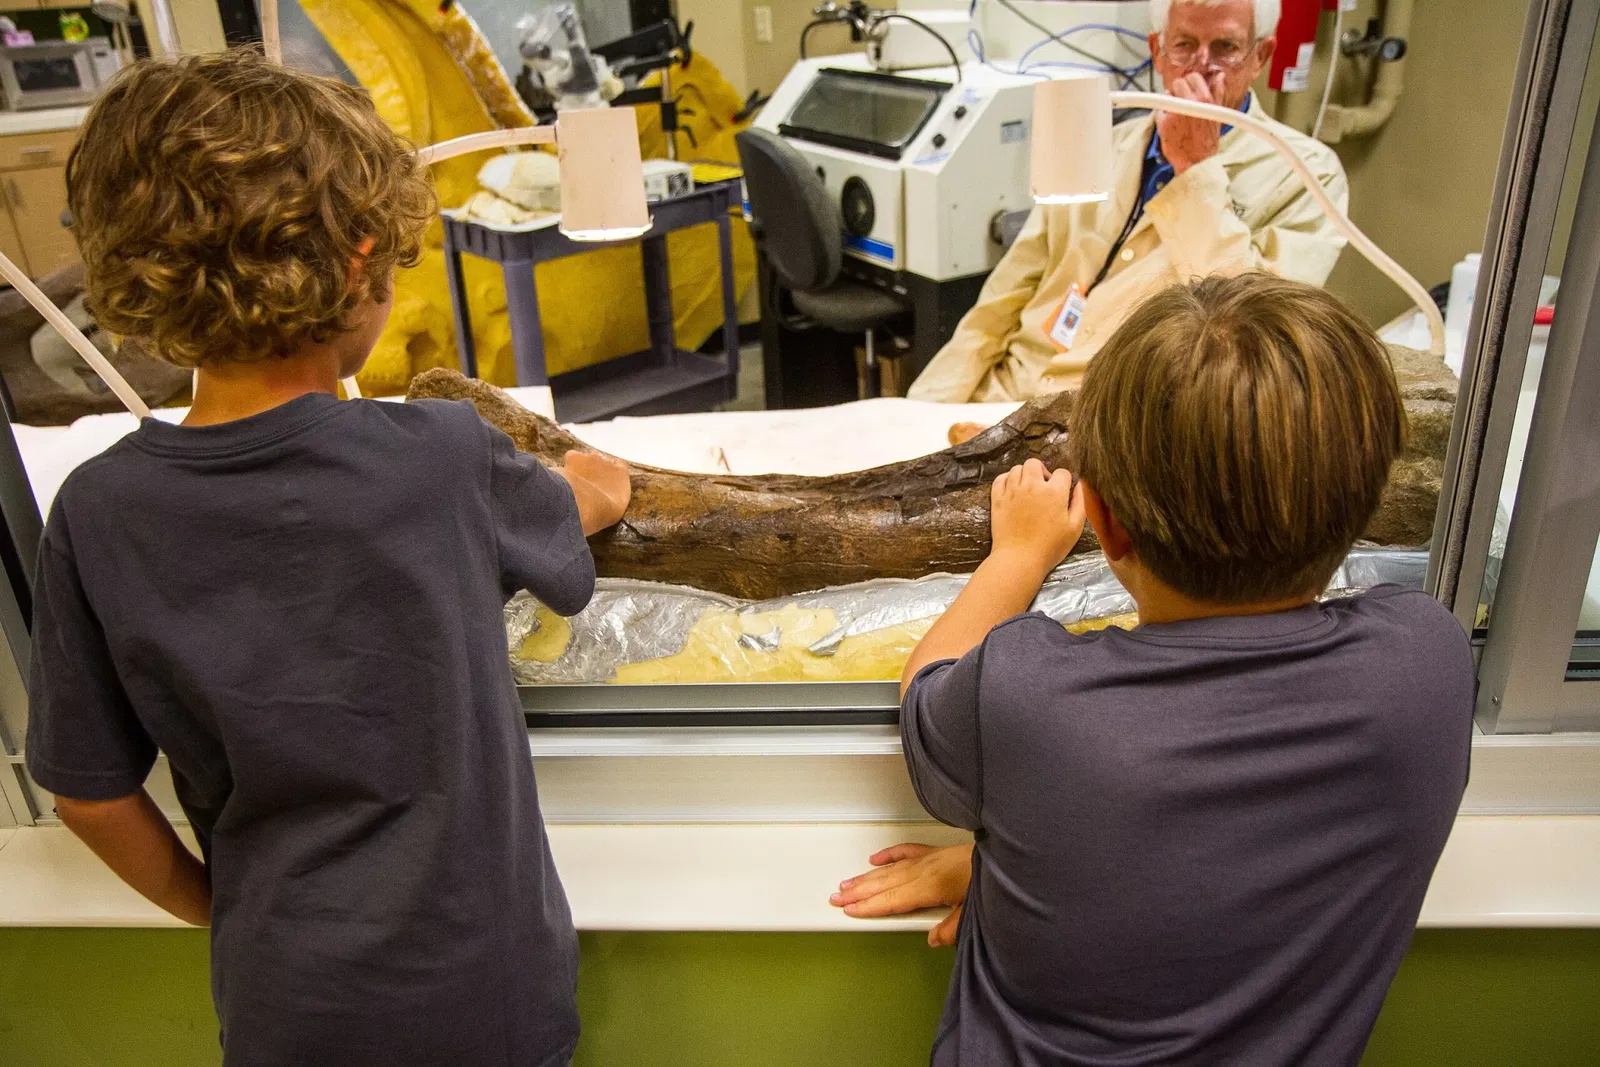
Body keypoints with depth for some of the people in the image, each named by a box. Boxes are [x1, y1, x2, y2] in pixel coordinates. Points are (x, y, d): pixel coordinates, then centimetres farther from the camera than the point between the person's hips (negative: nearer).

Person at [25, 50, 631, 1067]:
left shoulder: (98, 515, -16)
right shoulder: (446, 458, -23)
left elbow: (91, 793, -6)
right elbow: (584, 503, 0)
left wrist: (208, 903, 12)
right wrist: (599, 481, 23)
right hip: (488, 983, -1)